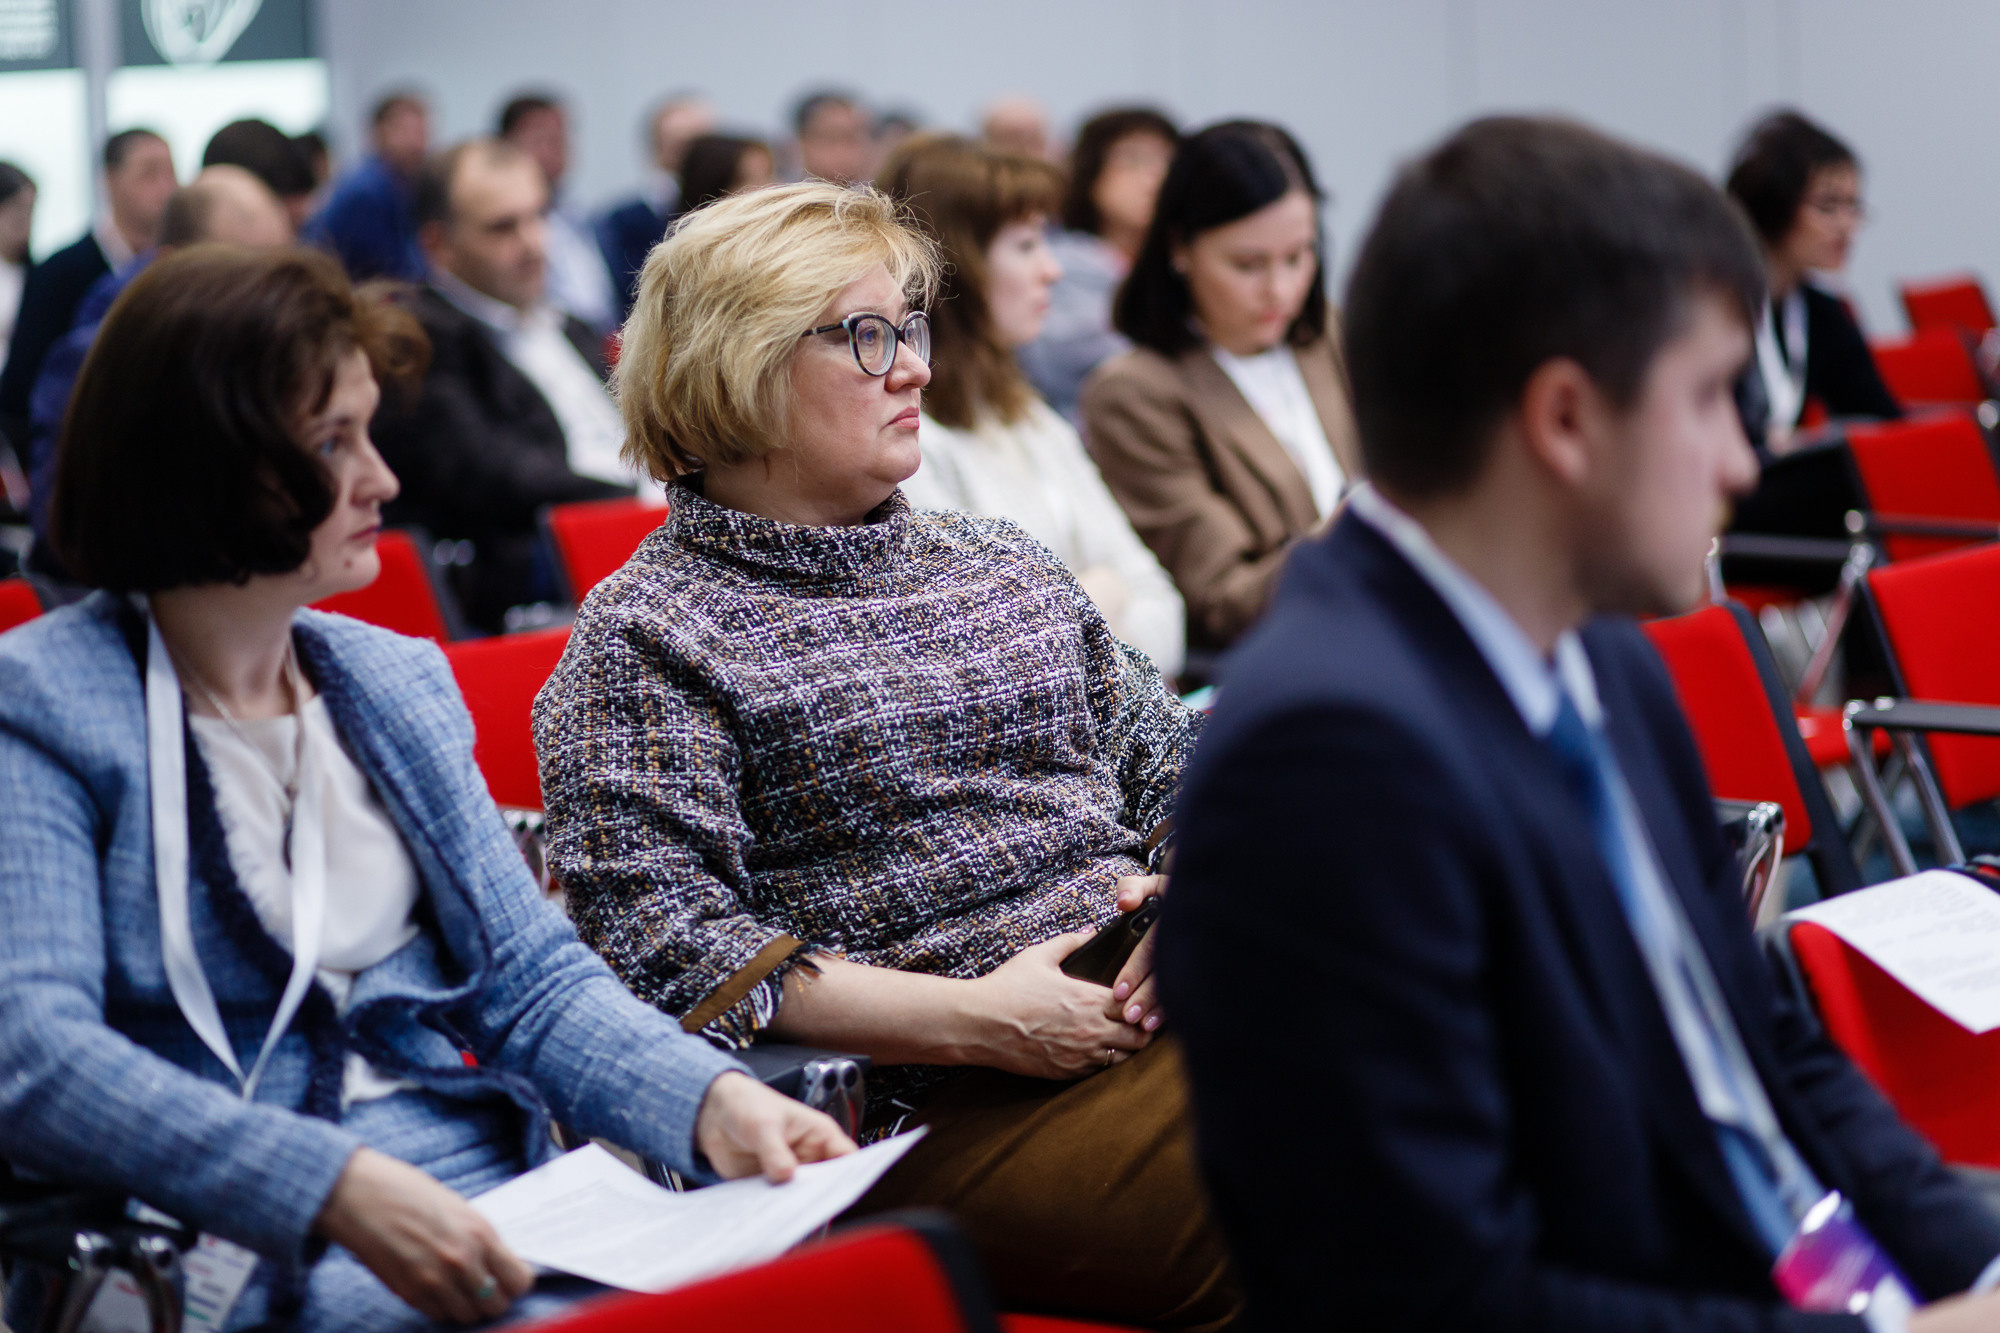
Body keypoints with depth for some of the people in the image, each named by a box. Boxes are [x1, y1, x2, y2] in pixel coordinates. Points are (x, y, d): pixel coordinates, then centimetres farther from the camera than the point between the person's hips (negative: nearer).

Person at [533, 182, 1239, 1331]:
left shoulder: (1002, 563, 23)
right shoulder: (647, 637, 2)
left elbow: (1173, 764, 23)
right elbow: (664, 944, -9)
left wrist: (1186, 892, -2)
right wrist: (967, 1018, -15)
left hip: (1153, 1009, 7)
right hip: (941, 1107, -7)